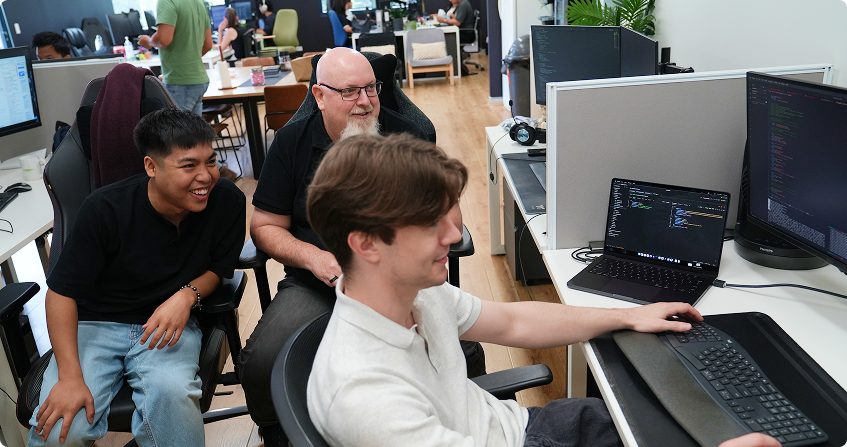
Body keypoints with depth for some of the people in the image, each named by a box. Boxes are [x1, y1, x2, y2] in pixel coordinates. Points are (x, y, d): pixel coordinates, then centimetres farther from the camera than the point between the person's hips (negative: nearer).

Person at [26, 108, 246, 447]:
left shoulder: (227, 201, -13)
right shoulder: (105, 210, -17)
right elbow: (62, 291, -10)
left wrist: (188, 294, -19)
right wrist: (70, 377, -18)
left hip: (170, 322, 0)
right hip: (96, 323, 0)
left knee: (171, 393, -34)